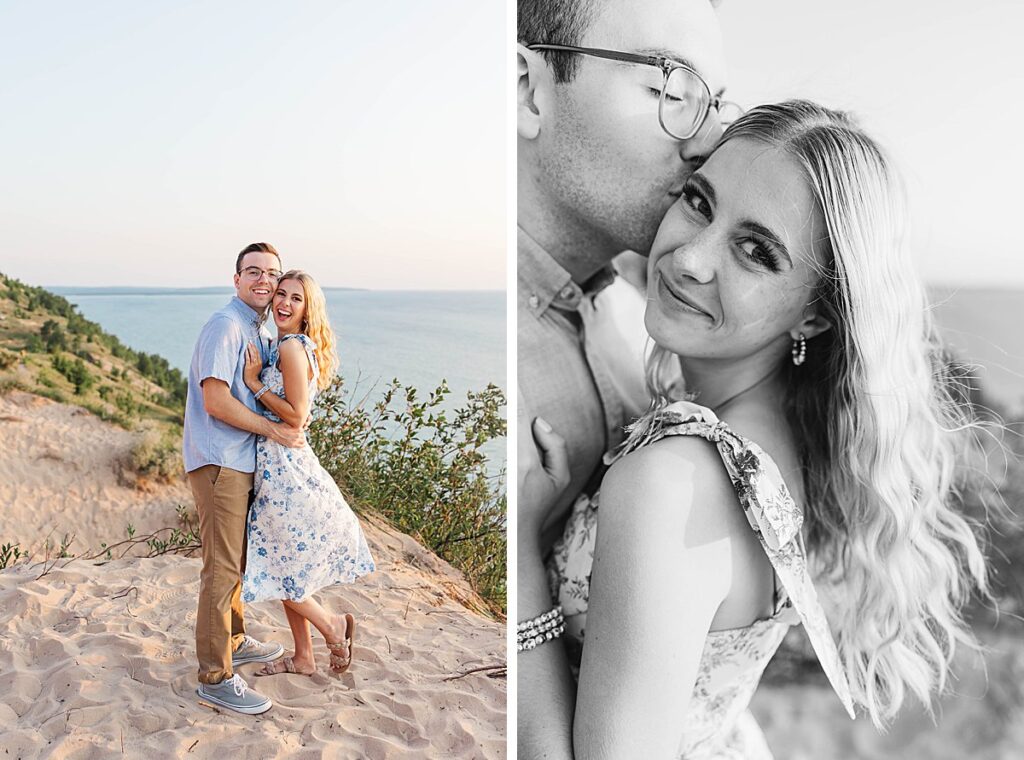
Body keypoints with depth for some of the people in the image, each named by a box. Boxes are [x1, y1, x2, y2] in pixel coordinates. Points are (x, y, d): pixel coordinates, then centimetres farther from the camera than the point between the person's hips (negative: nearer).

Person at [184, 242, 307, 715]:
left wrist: (293, 428, 9)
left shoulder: (261, 333, 17)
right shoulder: (225, 325, -14)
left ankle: (234, 642, 37)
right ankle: (215, 678, 2)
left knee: (236, 559, 21)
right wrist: (274, 430, -16)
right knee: (222, 569, -6)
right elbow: (216, 400, -22)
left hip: (241, 462, 10)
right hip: (218, 462, -10)